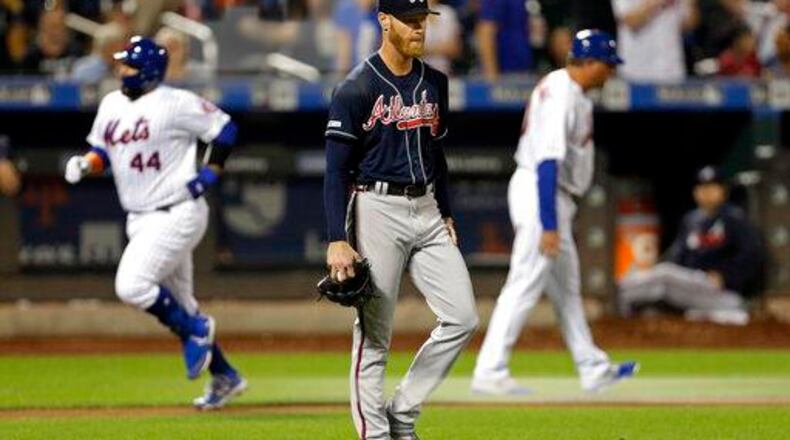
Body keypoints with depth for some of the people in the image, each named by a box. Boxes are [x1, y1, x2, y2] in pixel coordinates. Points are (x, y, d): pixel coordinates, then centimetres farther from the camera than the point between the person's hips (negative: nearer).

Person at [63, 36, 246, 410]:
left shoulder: (176, 103, -13)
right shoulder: (111, 105, 9)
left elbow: (224, 129, -7)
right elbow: (102, 151, 18)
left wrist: (207, 176, -10)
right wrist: (85, 164, -3)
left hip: (177, 214, -8)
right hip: (140, 220, 8)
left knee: (132, 285, -22)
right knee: (176, 303, 13)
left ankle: (194, 330, 1)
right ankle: (224, 377, 25)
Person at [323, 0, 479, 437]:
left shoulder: (435, 84, 11)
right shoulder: (357, 89, -9)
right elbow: (336, 170, -10)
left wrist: (446, 214, 15)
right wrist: (337, 241, -17)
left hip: (427, 210, 6)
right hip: (378, 209, -6)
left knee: (462, 318, -1)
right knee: (374, 335, -3)